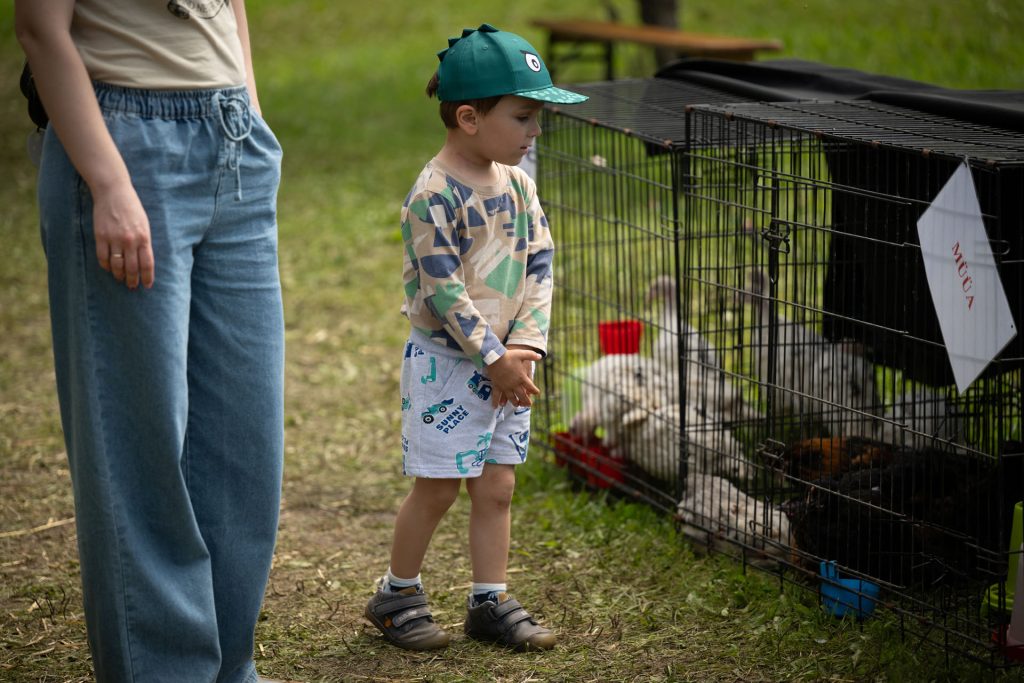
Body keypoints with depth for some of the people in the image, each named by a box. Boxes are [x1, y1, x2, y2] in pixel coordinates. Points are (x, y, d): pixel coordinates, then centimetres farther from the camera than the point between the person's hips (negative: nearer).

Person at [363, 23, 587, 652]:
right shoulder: (436, 195, -18)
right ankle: (398, 595, 19)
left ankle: (491, 602, 18)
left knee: (497, 488, 9)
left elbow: (540, 265, 4)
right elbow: (442, 291, -20)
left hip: (505, 362, 6)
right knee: (438, 487, 3)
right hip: (445, 361, -6)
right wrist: (495, 358, -18)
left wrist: (525, 346, -8)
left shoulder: (518, 183, 4)